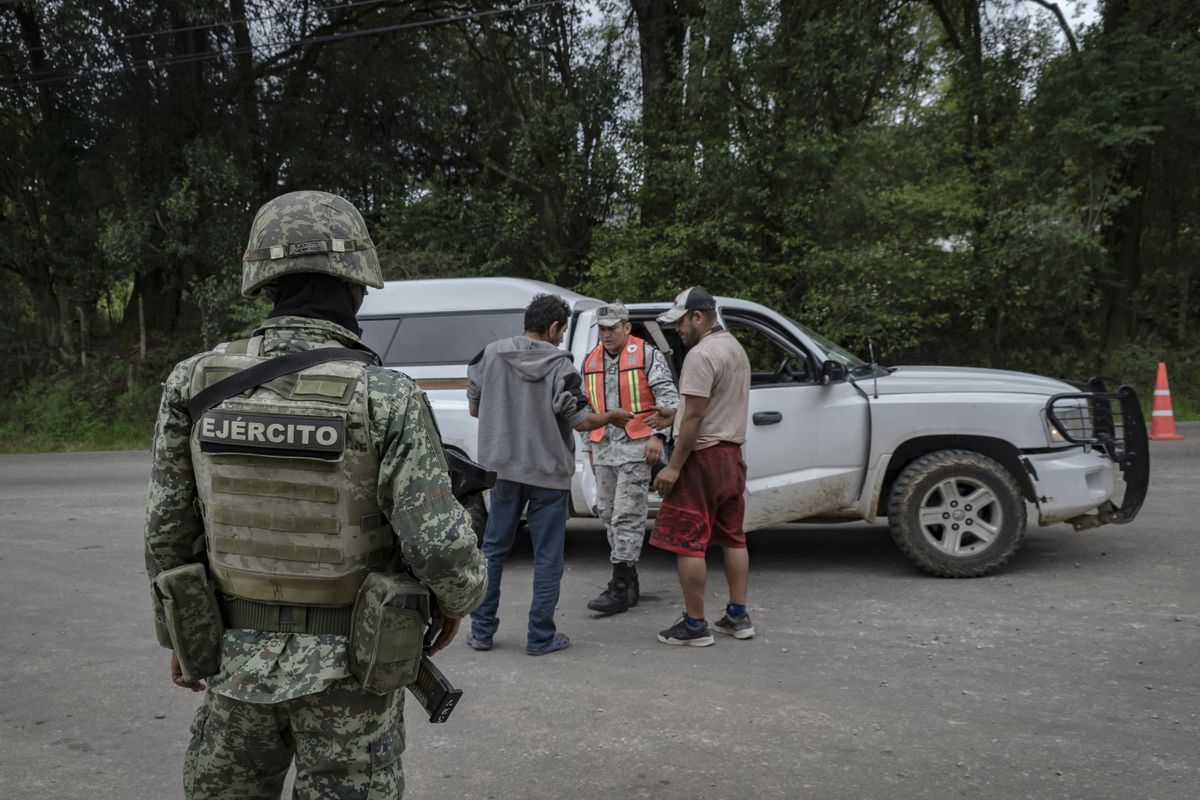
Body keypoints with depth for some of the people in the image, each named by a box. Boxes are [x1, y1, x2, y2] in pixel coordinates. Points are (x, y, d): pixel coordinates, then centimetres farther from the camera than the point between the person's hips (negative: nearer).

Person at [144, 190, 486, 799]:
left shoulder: (196, 383, -7)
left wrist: (177, 634, 14)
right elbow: (439, 546, -22)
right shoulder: (384, 397, -19)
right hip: (348, 671, -3)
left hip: (238, 662, 3)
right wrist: (460, 598, 0)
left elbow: (167, 531, 0)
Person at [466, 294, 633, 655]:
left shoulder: (491, 355, -1)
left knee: (493, 549, 14)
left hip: (505, 468, 4)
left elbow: (474, 409, 7)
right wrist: (612, 417, 6)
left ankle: (481, 630, 19)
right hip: (549, 472, -3)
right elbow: (580, 421, -13)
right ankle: (541, 636, 10)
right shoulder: (560, 365, -12)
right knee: (547, 557, 6)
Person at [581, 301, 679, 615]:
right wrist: (590, 447, 19)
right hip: (603, 448, 7)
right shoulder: (591, 361, 13)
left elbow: (668, 398, -9)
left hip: (636, 446, -7)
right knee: (609, 515, 10)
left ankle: (620, 588, -7)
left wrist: (658, 436, -18)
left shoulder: (647, 355, -5)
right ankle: (629, 580, 20)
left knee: (627, 515, -9)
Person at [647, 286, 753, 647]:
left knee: (688, 543, -4)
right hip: (732, 454, 10)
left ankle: (694, 624, 1)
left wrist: (674, 467, -18)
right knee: (733, 538, 14)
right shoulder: (736, 348, 15)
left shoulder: (701, 354, -16)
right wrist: (672, 413, 27)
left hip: (701, 455, -10)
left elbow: (695, 417, -21)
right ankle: (737, 616, 21)